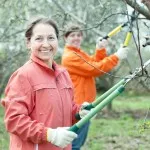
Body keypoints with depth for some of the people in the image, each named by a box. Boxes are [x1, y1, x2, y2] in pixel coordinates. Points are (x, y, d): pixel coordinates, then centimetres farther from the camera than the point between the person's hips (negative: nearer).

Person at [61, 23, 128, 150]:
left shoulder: (80, 53, 17)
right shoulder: (70, 56, -15)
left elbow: (95, 63, 13)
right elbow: (95, 69, -20)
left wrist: (100, 50, -3)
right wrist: (116, 57, -17)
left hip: (83, 105, 10)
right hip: (78, 107, -10)